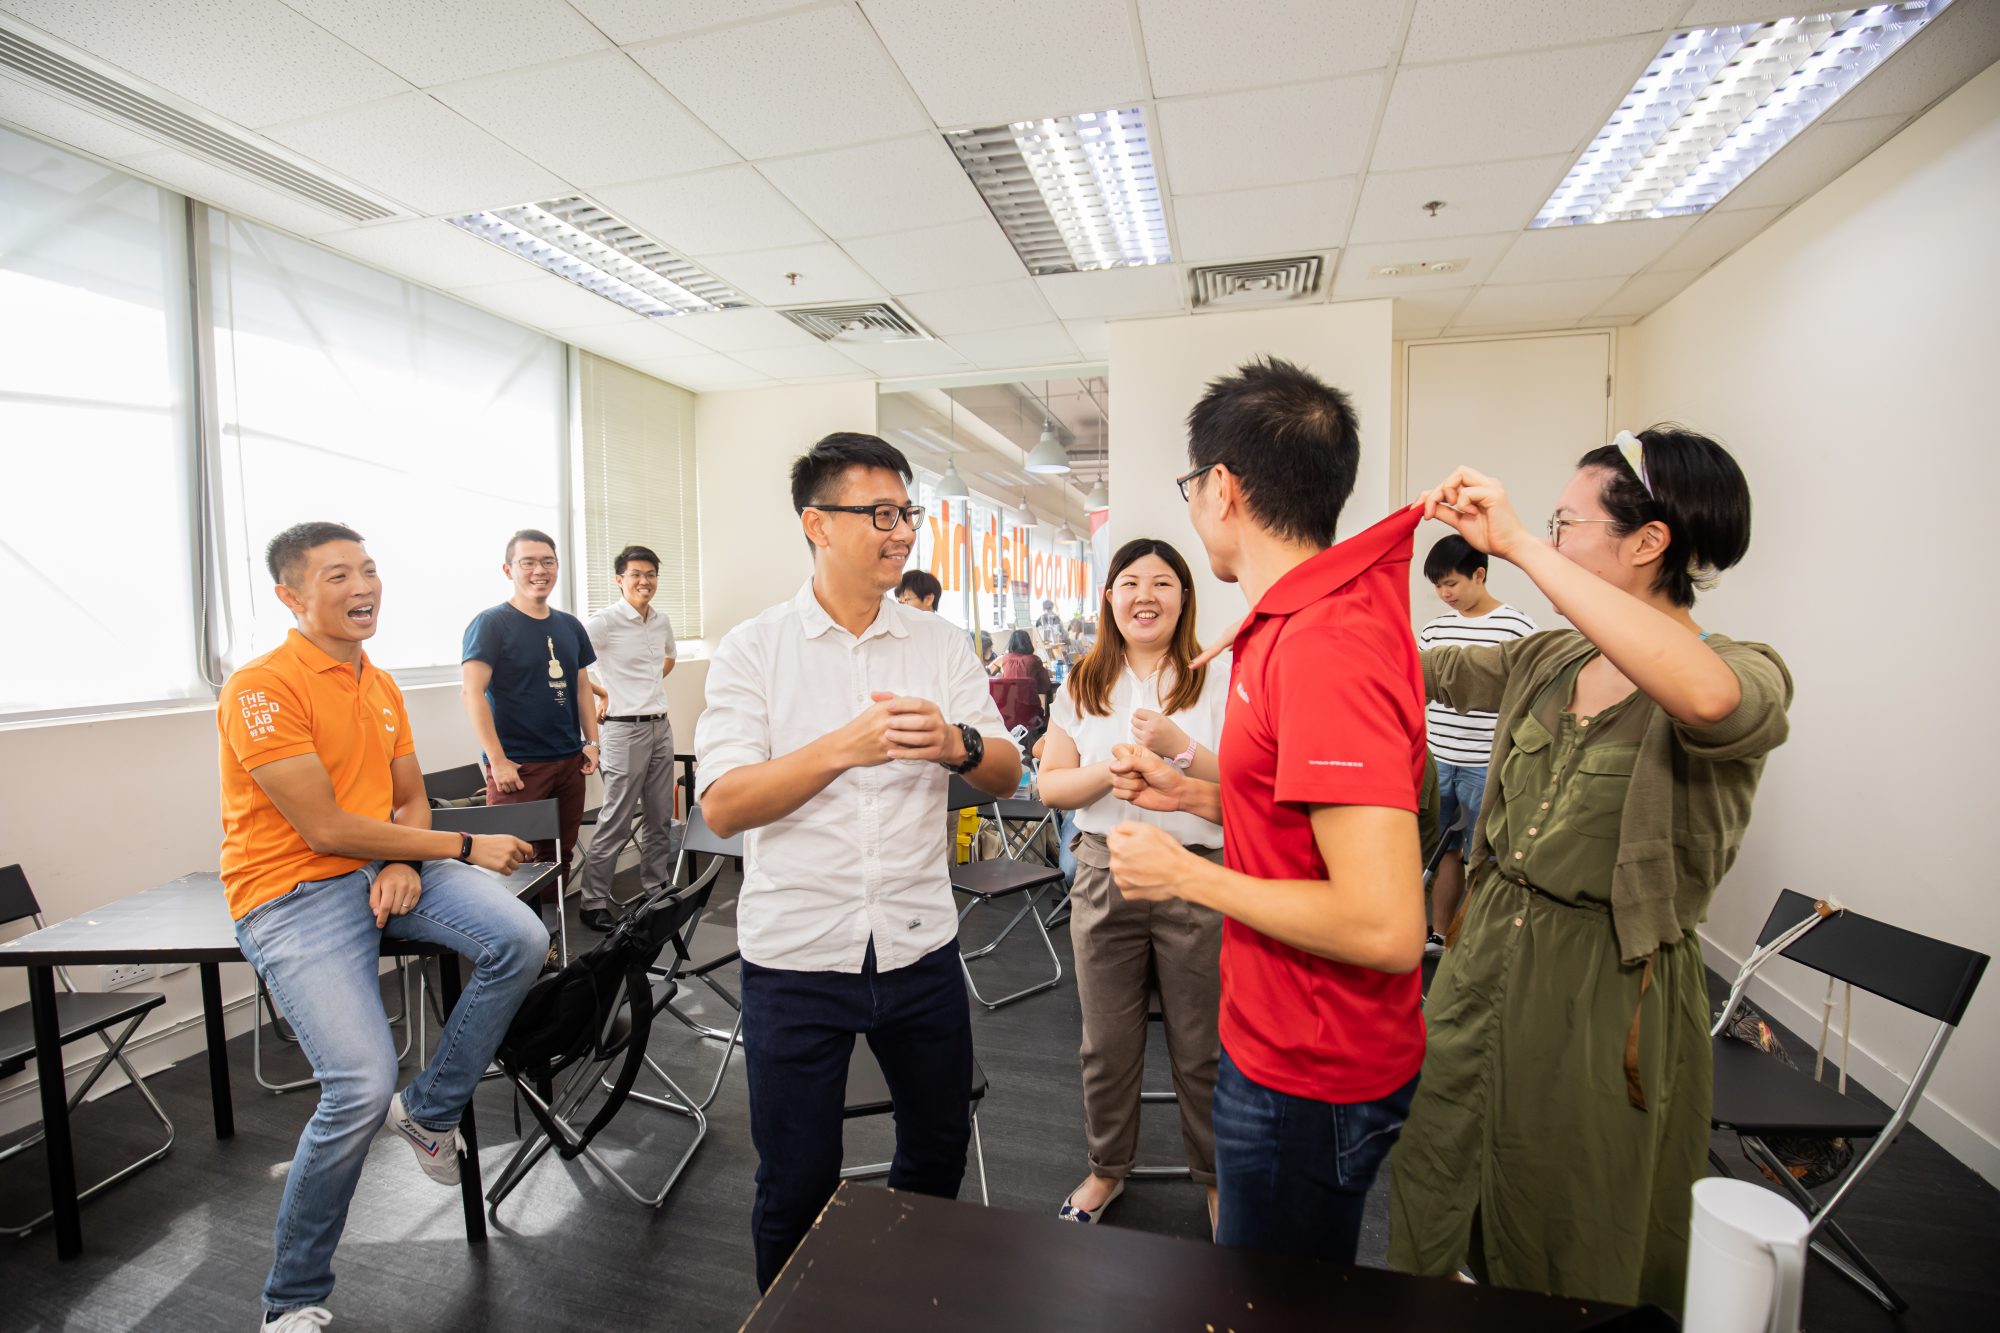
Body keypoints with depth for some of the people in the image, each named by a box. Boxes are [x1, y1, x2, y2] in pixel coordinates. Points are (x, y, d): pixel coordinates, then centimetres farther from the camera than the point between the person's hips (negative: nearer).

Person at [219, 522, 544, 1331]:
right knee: (363, 1088, -18)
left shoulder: (380, 684, 11)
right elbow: (325, 828, -17)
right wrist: (464, 848, -13)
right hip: (294, 897, -6)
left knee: (519, 940, -20)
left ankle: (430, 1112, 5)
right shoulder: (260, 689, -13)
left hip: (387, 872, 6)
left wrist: (407, 861, -6)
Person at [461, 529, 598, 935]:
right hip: (517, 765, -5)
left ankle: (549, 924, 25)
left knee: (560, 854, 11)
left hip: (569, 761, 6)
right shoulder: (490, 623, -5)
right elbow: (473, 691, -12)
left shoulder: (569, 625, 12)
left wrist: (591, 741, 7)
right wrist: (497, 759, -17)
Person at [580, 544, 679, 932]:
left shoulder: (662, 620, 10)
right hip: (624, 729, -7)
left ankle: (658, 890, 27)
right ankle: (593, 903, 12)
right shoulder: (606, 621, -11)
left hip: (661, 726, 7)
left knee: (661, 818, 13)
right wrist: (602, 693, -10)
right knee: (616, 822, -2)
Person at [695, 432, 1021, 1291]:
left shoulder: (942, 646, 2)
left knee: (939, 1149, 23)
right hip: (797, 953, -3)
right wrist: (845, 747, -28)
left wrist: (957, 744, -25)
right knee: (796, 1187, 13)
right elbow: (721, 807, -14)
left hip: (920, 946, 3)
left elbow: (1005, 777, -2)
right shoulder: (751, 650, -6)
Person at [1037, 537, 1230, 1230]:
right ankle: (1108, 1168, 41)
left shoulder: (1220, 680, -4)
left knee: (1202, 1049, 11)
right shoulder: (1081, 686, 5)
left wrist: (1180, 747, -23)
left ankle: (1215, 1177, 38)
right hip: (1106, 878, 3)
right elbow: (1051, 787, 1)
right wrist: (1120, 762, -15)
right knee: (1107, 1044, 16)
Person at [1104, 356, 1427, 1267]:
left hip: (1308, 1083, -9)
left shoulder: (1324, 646, -29)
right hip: (1284, 1046, 9)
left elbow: (1385, 926, -31)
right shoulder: (1300, 620, 3)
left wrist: (1186, 874, -22)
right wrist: (1193, 797, 4)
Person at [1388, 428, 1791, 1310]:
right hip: (1486, 952, 5)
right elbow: (1425, 670, 13)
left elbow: (1705, 697, -40)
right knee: (1430, 1212, 21)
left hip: (1609, 990, -5)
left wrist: (1519, 545, -37)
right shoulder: (1548, 659, 1)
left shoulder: (1746, 676, -16)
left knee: (1574, 1270, 18)